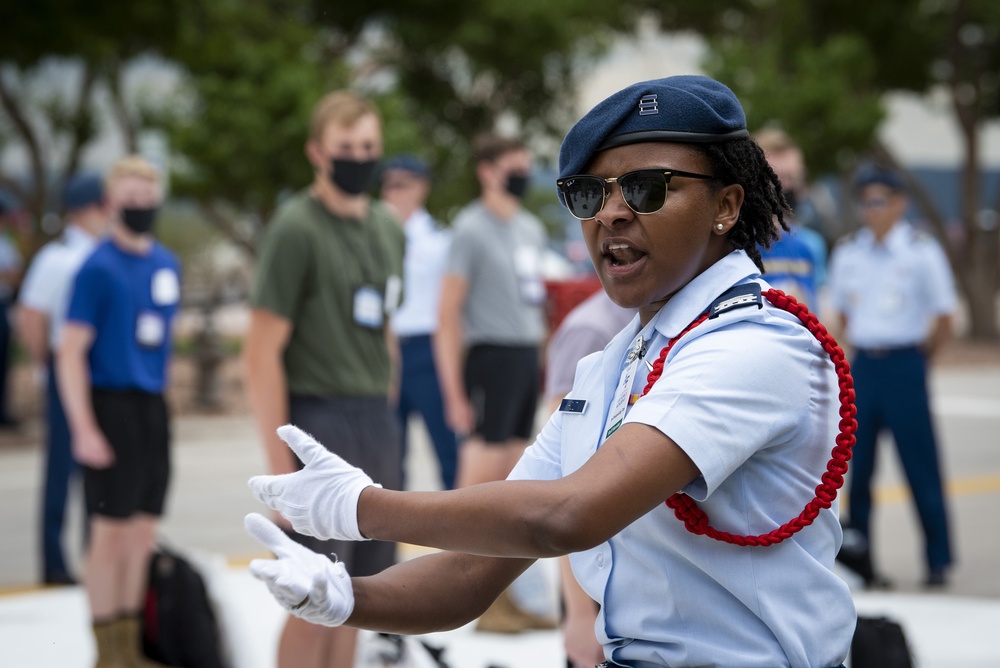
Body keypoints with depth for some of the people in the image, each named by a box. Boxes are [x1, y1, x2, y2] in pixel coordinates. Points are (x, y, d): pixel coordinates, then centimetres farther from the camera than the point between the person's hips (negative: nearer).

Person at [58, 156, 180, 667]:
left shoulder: (167, 264, 11)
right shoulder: (98, 268, -10)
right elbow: (71, 351, -12)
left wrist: (158, 387, 16)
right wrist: (84, 430, -18)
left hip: (154, 407, 7)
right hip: (112, 405, -7)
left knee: (143, 531, 12)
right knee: (111, 529, -2)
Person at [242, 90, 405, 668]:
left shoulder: (388, 229, 12)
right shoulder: (296, 228, -9)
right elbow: (263, 351, -13)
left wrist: (384, 420, 12)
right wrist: (281, 464, -16)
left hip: (376, 418, 7)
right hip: (319, 417, -7)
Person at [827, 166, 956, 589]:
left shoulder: (922, 250, -5)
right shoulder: (847, 252, 7)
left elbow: (944, 316, -1)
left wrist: (918, 358, 3)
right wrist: (861, 346, 11)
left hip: (904, 365, -4)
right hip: (862, 366, 4)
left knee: (921, 465, -2)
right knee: (857, 466, 5)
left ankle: (938, 560, 8)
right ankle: (858, 559, 12)